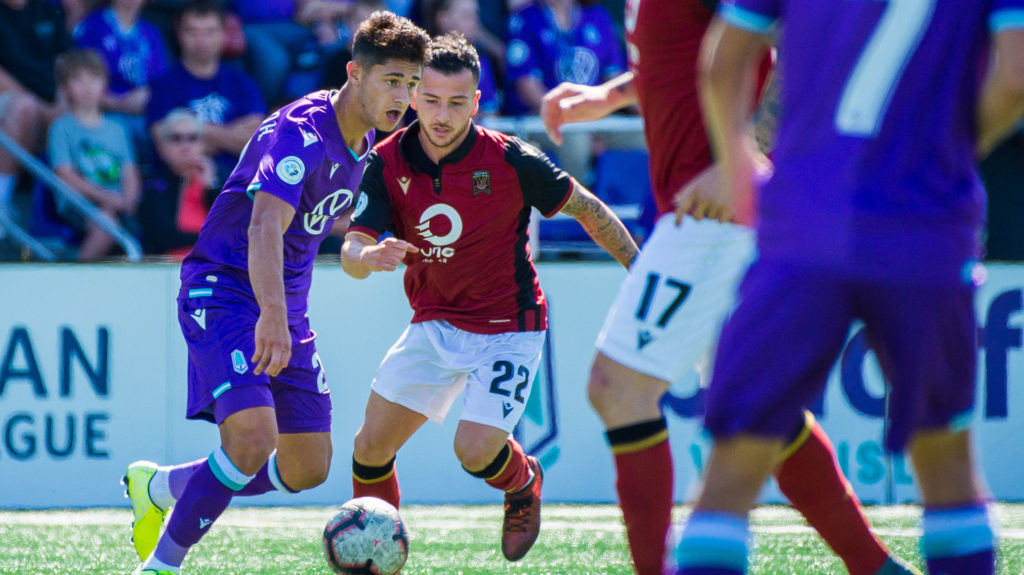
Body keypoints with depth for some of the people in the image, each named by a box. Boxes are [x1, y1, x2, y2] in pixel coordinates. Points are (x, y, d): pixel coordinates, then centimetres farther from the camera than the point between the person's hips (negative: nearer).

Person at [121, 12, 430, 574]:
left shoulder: (364, 142, 7)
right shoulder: (301, 131, -22)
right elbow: (265, 225, -37)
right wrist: (271, 315, -50)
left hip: (285, 309, 9)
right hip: (221, 291, -9)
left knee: (308, 469, 5)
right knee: (254, 438, -27)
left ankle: (159, 487, 26)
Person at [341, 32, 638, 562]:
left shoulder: (509, 160, -19)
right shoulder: (388, 163, -10)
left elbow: (586, 208, -5)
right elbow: (352, 250, -17)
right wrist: (369, 256, -42)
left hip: (507, 328, -4)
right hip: (433, 324, 4)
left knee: (475, 450, -17)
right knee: (372, 443, -3)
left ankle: (524, 482, 19)